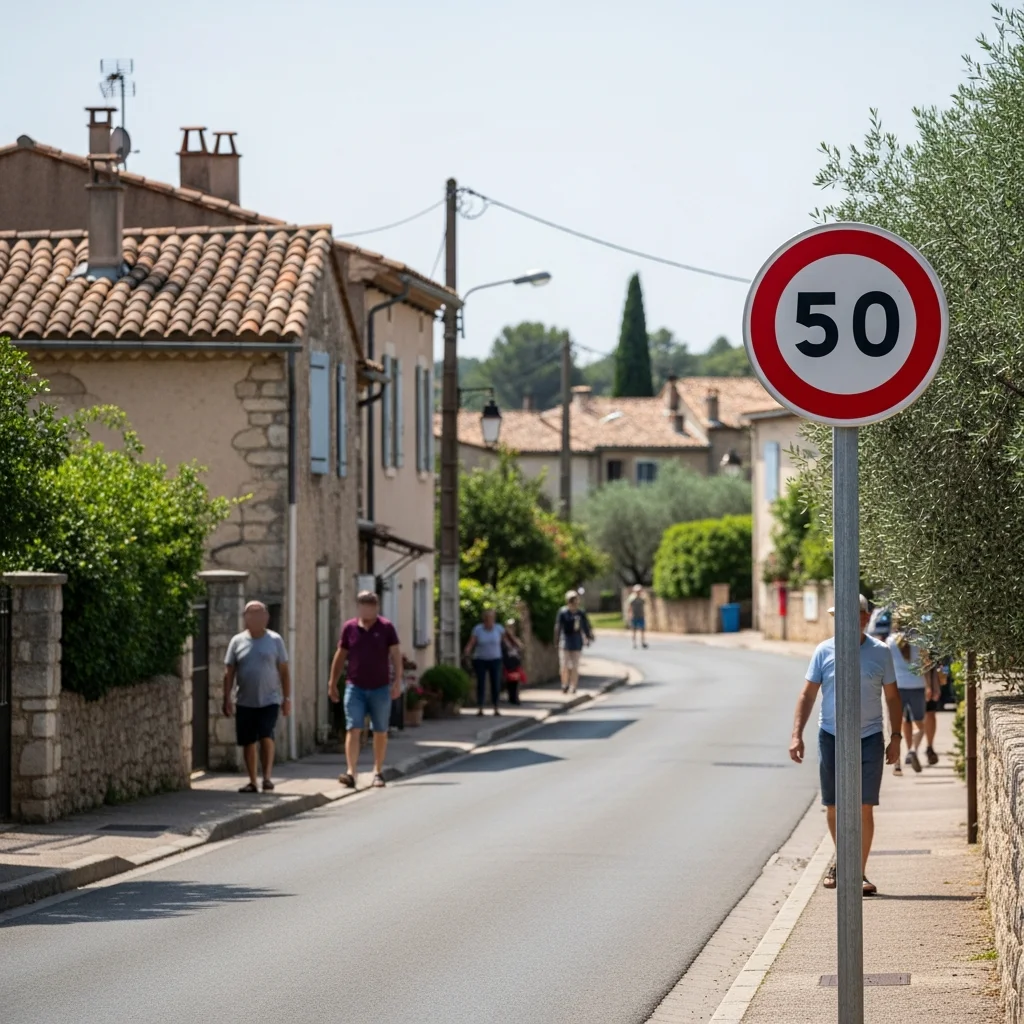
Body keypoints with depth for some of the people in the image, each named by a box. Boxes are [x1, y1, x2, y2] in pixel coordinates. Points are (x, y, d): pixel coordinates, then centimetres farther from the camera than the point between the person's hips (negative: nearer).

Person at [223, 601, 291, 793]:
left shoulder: (274, 640, 3)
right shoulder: (238, 641, 4)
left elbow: (284, 671, 5)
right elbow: (229, 672, 5)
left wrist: (287, 698, 1)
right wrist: (227, 698, -3)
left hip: (269, 700, -2)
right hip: (245, 703, 2)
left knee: (266, 737, -16)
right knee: (248, 742, 5)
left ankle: (267, 777, -9)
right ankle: (252, 782, 14)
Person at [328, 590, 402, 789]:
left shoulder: (386, 627, -2)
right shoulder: (349, 628, 3)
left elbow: (395, 655, -5)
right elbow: (340, 656, 10)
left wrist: (397, 681, -14)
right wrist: (333, 684, 9)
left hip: (380, 688, 0)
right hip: (355, 687, 0)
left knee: (380, 732, 8)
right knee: (353, 729, -10)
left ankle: (378, 772, 19)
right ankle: (351, 772, -18)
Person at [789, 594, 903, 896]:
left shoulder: (880, 652, 1)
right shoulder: (825, 651, 1)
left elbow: (892, 697, 8)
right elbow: (807, 694, 5)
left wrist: (895, 738, 3)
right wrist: (797, 734, -3)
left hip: (869, 738, -1)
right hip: (831, 736, 1)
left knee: (864, 808, -5)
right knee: (834, 807, 8)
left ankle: (859, 873, 1)